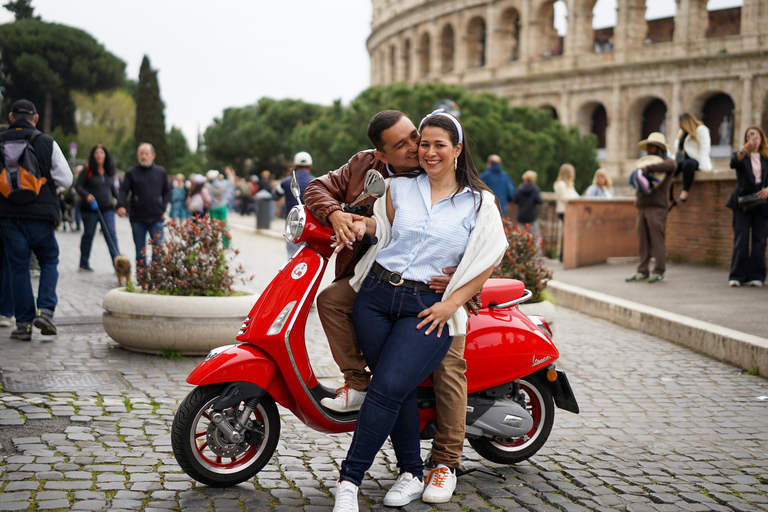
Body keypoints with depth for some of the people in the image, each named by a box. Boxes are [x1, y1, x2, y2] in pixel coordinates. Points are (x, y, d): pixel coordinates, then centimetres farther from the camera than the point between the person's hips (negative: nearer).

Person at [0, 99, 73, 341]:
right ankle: (45, 310, -3)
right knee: (49, 261, 14)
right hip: (41, 214, -1)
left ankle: (24, 323, 7)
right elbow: (66, 180, -2)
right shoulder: (47, 143, 0)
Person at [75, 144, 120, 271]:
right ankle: (84, 263, 20)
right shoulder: (87, 169, -5)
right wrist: (86, 195, -22)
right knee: (88, 235, 8)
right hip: (90, 208, -3)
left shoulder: (109, 171, 9)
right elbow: (77, 186, -6)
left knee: (111, 235, -7)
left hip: (107, 208, 3)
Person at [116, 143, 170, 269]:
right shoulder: (131, 173, 4)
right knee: (140, 251, 6)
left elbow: (167, 191, 18)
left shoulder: (161, 172, 10)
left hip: (156, 218, 1)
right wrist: (120, 205, -22)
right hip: (138, 219, -1)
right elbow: (123, 190, -4)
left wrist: (163, 208, 5)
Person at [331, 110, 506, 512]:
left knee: (388, 387, -19)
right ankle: (412, 474, 11)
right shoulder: (399, 188, 13)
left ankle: (349, 480, -12)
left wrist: (452, 303, -7)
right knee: (399, 391, -5)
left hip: (429, 308, -3)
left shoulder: (480, 203, 5)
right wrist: (362, 225, 4)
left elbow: (488, 261, 2)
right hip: (377, 294, 3)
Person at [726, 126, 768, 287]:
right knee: (741, 239, -4)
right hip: (742, 202, -2)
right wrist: (745, 149, -33)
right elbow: (734, 163, -17)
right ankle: (737, 276, -1)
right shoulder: (742, 156, 6)